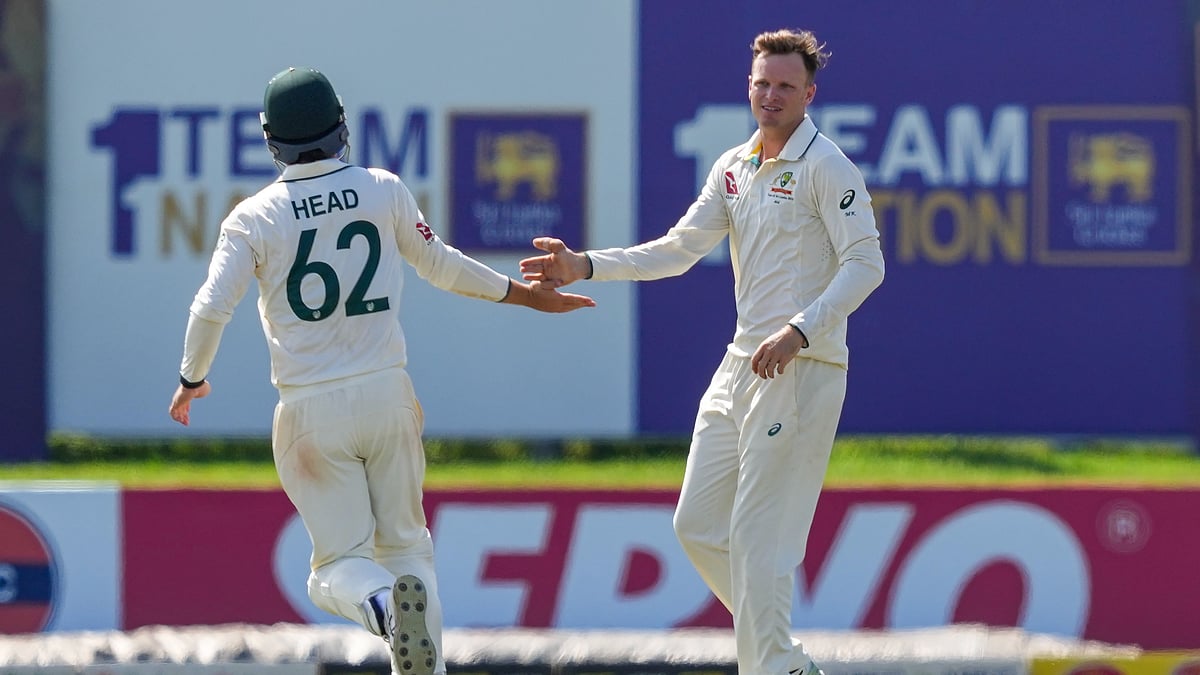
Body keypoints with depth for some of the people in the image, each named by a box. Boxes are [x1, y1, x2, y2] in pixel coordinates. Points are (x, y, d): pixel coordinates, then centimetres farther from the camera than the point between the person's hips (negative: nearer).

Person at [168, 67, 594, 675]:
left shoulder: (254, 218, -4)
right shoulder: (384, 191, 2)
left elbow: (211, 310, -10)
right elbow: (439, 265, 14)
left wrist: (191, 380, 9)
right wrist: (522, 293, 30)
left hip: (310, 411, -2)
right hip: (387, 396, 2)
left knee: (339, 562, 5)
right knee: (406, 545, 13)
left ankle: (380, 602, -30)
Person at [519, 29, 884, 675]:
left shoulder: (825, 166, -8)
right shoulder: (734, 167, 14)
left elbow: (866, 263, -14)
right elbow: (680, 249, 12)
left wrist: (800, 330, -25)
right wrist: (586, 267, 1)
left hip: (802, 367, -9)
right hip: (742, 361, 9)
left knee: (758, 536, -12)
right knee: (698, 525, 10)